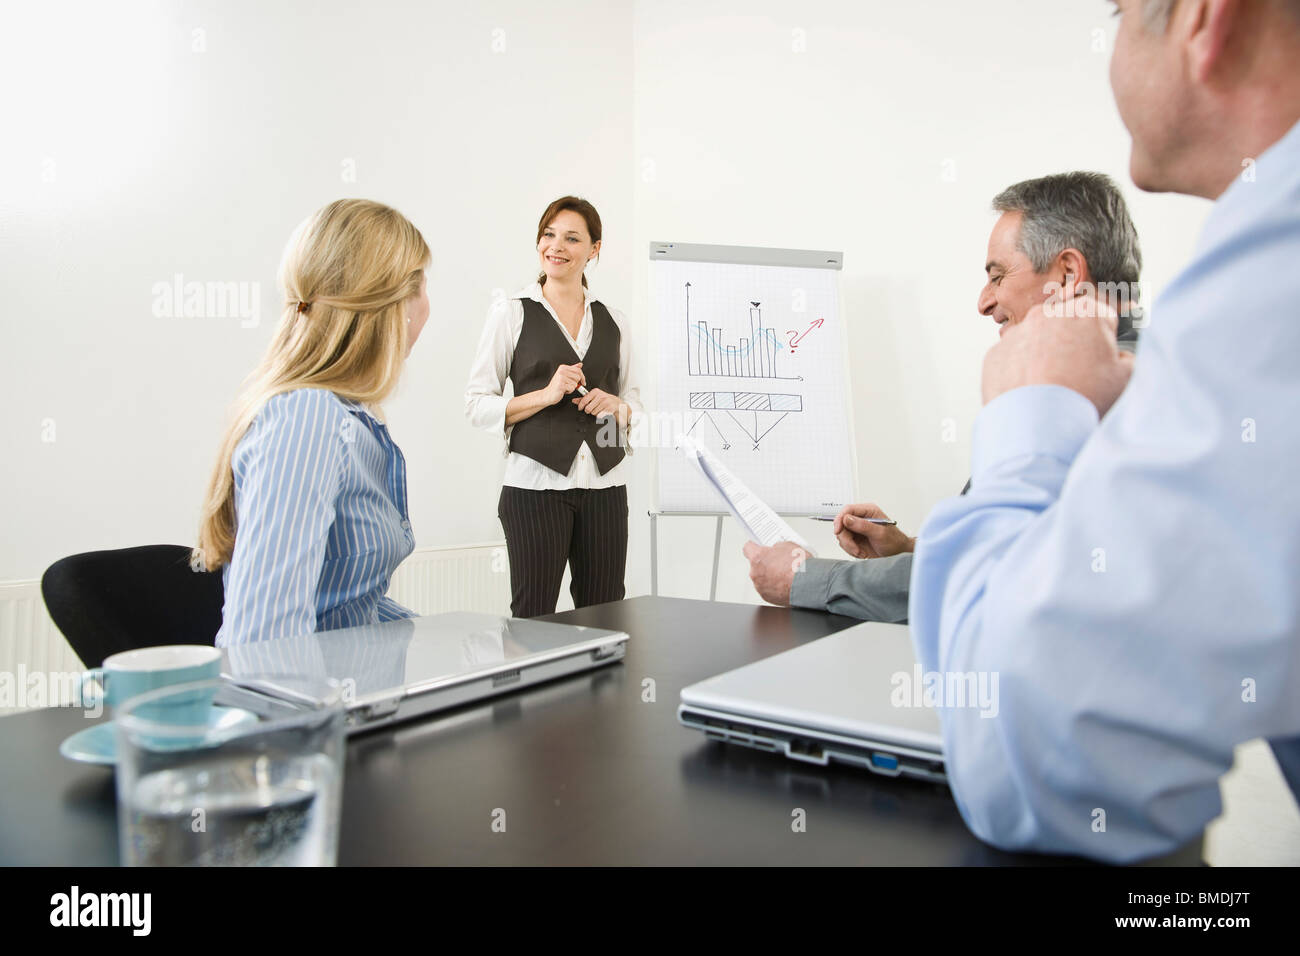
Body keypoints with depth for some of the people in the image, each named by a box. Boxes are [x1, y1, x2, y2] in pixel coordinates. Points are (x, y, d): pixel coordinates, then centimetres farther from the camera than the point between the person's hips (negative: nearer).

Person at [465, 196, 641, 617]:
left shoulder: (613, 320, 13)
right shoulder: (511, 312, 2)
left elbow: (633, 400, 21)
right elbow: (477, 405, -1)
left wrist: (614, 406, -2)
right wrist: (546, 395, -14)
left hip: (604, 484, 4)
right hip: (536, 483, -3)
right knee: (533, 616, -1)